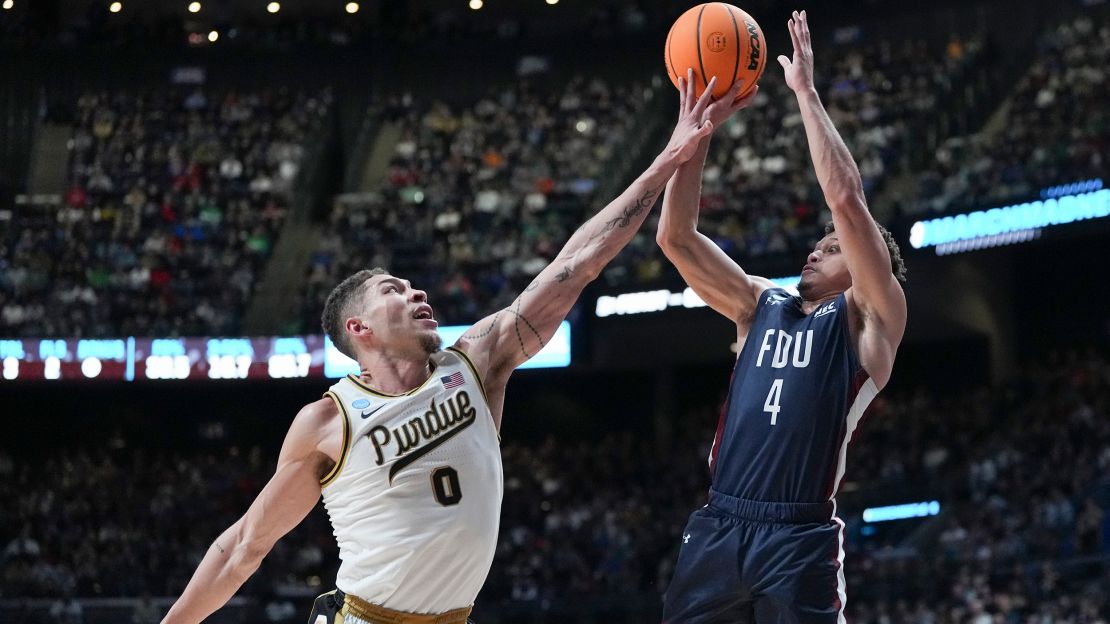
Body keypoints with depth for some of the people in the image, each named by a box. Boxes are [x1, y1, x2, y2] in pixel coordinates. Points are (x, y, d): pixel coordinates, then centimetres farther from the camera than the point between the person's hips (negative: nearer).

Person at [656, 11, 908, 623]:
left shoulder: (868, 318, 5)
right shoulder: (760, 305, 20)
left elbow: (846, 199, -8)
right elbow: (675, 236, 12)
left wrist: (805, 92, -3)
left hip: (800, 539, -5)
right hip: (717, 526, 5)